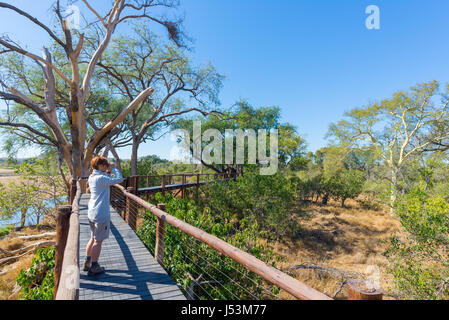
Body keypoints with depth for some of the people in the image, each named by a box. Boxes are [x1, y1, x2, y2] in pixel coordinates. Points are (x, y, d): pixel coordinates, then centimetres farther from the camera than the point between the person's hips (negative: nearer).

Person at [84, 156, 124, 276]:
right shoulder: (101, 178, -20)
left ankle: (87, 263, 32)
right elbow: (119, 179, -21)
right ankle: (93, 267, 16)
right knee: (98, 241, 4)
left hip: (92, 213, 9)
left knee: (93, 239, 21)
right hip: (101, 214, -9)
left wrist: (108, 172, 5)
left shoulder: (92, 177, 7)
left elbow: (106, 181, 18)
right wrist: (113, 168, -8)